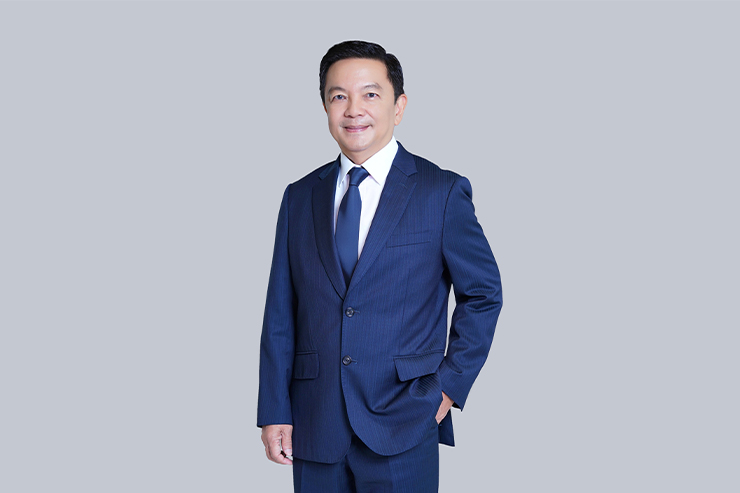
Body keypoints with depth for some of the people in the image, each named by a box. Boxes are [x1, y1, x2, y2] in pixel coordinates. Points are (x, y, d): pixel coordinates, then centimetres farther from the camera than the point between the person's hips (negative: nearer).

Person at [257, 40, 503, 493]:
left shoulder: (443, 192, -2)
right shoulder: (300, 197, 8)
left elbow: (483, 293, 4)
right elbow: (280, 314, 7)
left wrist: (451, 384, -3)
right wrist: (275, 411, 3)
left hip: (402, 426, -3)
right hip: (315, 428, 3)